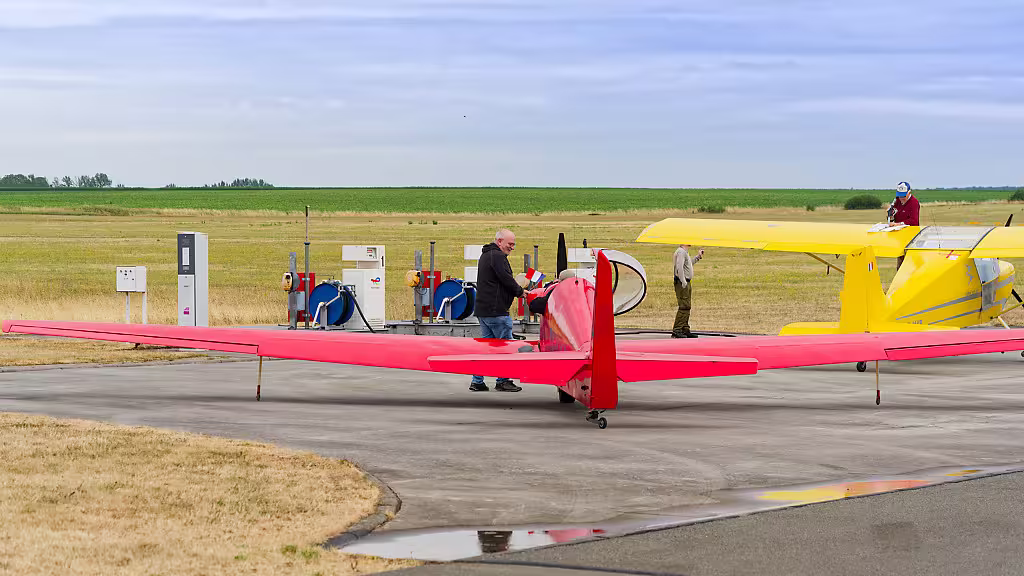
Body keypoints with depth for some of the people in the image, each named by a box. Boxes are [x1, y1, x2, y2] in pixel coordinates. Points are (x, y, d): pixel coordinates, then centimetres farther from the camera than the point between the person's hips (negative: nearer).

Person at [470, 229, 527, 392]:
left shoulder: (486, 255, 20)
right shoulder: (497, 256, -14)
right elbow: (506, 280, -18)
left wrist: (516, 288, 13)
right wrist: (519, 291, -1)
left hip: (483, 309, 10)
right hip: (496, 310, -10)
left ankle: (477, 381, 12)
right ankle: (503, 381, 3)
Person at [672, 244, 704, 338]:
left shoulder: (685, 252, 18)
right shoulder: (681, 252, -15)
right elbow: (679, 267, -25)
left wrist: (698, 257, 32)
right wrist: (683, 282, -26)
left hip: (686, 283, 11)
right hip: (682, 283, -11)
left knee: (686, 307, 12)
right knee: (684, 307, -12)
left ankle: (685, 330, 17)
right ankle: (676, 331, -13)